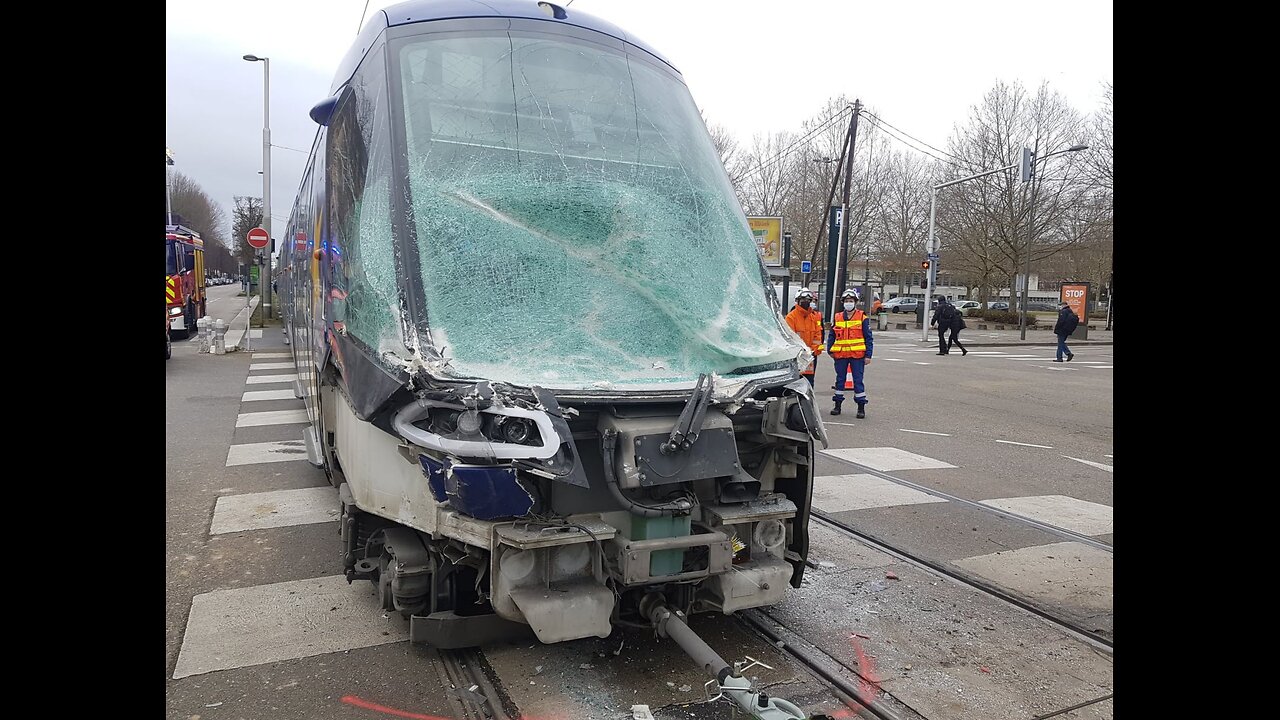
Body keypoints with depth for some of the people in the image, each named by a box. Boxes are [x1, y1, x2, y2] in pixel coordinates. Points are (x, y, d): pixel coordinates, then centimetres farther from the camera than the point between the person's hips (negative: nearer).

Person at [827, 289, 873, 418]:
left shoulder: (862, 318, 0)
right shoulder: (837, 317, 9)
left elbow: (868, 338, 0)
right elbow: (831, 335, 14)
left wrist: (868, 355, -5)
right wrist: (830, 350, 2)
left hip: (857, 355, -3)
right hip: (840, 355, 3)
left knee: (858, 380, -1)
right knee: (840, 380, 11)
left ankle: (861, 408, 6)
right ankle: (837, 405, 21)